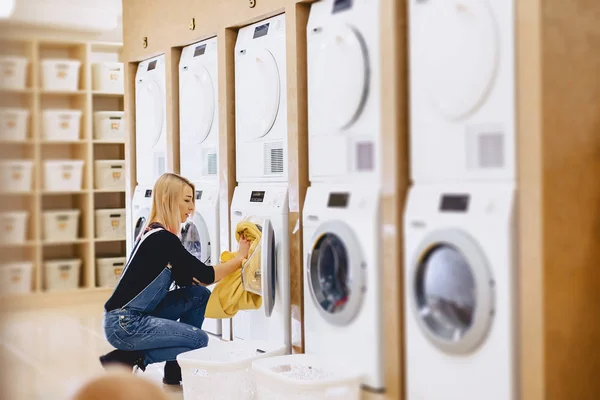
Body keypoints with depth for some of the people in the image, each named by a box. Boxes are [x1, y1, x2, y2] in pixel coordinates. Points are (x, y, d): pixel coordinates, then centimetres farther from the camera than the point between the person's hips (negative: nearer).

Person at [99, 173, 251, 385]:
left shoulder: (156, 234, 10)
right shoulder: (162, 239, -19)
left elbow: (187, 280, 13)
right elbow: (206, 275, -17)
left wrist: (233, 262, 5)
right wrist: (240, 257, -7)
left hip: (140, 314, 9)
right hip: (123, 323, -9)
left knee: (200, 295, 5)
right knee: (199, 340, -11)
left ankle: (174, 372, 11)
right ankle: (127, 358, -3)